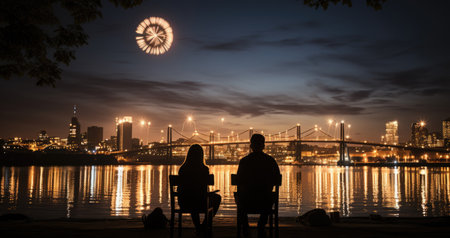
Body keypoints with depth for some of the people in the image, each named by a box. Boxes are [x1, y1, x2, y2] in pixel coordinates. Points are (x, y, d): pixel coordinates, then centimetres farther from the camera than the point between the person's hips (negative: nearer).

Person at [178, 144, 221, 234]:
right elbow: (205, 190, -9)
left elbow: (180, 189, 7)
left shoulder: (182, 169, -4)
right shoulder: (204, 169, -15)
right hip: (200, 203, -4)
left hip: (183, 203, 4)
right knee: (217, 198, 26)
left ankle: (197, 227, 42)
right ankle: (203, 226, 26)